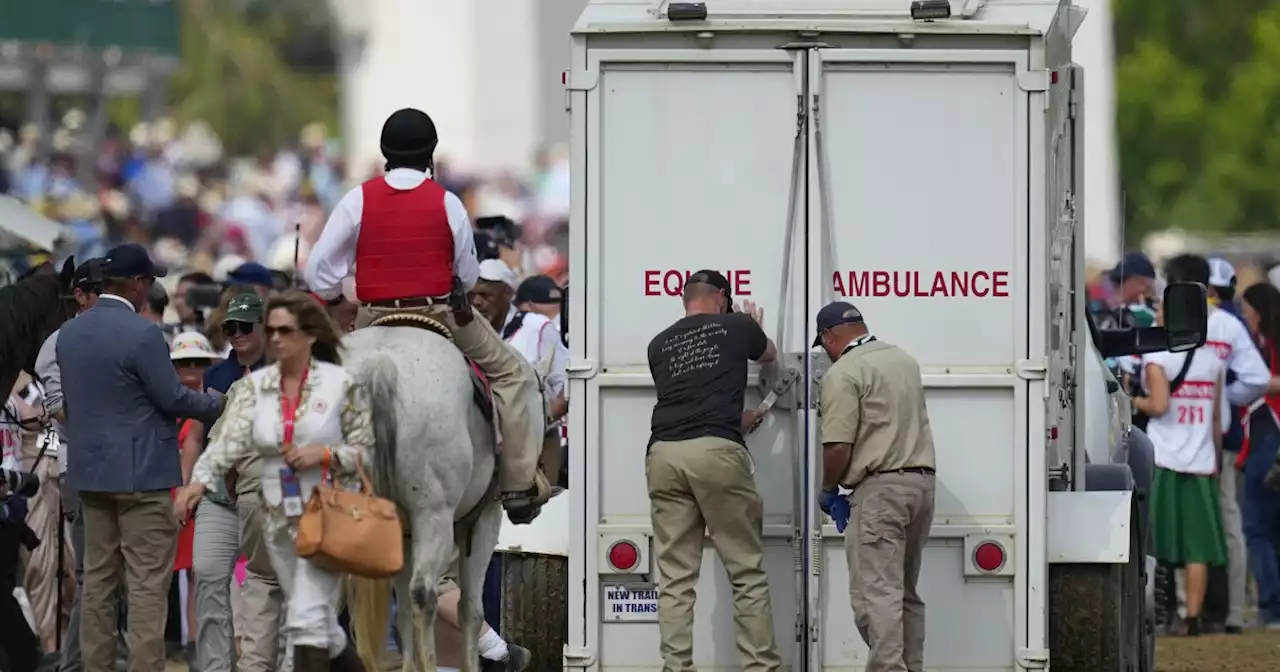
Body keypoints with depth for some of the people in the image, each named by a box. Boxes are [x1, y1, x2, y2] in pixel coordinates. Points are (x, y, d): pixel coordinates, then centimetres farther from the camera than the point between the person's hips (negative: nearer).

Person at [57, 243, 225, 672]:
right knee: (147, 585, -6)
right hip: (140, 472, -7)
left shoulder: (69, 333, 7)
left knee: (98, 580, 11)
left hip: (89, 470, 7)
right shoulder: (141, 334, -17)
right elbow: (172, 398, -12)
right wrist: (219, 406, 4)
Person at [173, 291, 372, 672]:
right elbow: (229, 439, -11)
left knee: (308, 616, -14)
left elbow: (366, 450, -2)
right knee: (317, 620, 14)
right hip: (278, 518, 5)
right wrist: (200, 480, -28)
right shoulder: (254, 387, 4)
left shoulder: (341, 384, -5)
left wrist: (324, 454, -19)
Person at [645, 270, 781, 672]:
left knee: (675, 578, 4)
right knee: (747, 573, 4)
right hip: (716, 452, -3)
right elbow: (770, 355, 39)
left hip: (664, 455, 3)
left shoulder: (659, 345, 23)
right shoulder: (736, 327, 15)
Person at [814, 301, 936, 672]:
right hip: (923, 481, 8)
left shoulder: (843, 373, -10)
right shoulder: (905, 360, 16)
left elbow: (838, 447, -15)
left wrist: (828, 490, 3)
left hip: (880, 488, -8)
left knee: (876, 593, -11)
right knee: (905, 592, 15)